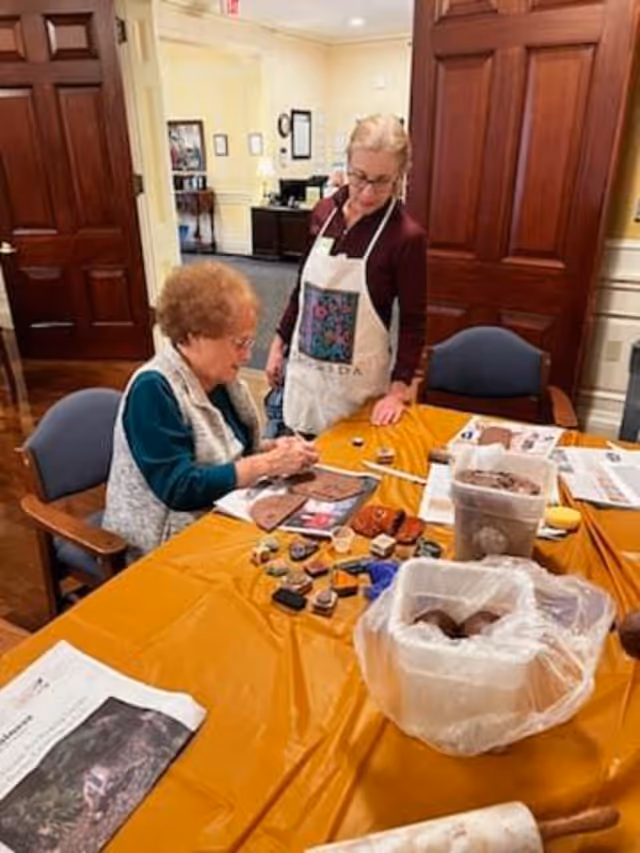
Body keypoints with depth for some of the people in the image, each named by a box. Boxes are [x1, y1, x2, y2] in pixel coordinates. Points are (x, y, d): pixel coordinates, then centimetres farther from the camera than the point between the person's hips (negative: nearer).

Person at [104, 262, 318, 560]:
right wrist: (268, 463, -25)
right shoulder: (153, 389, -22)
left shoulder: (220, 378, 0)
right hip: (165, 546, -7)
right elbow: (180, 488, -26)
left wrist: (273, 448, -9)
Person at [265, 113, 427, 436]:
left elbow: (413, 322, -10)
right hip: (304, 370, 5)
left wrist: (398, 390, -16)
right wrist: (279, 343, 11)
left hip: (357, 382, -4)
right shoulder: (324, 212, 0)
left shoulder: (407, 237, -14)